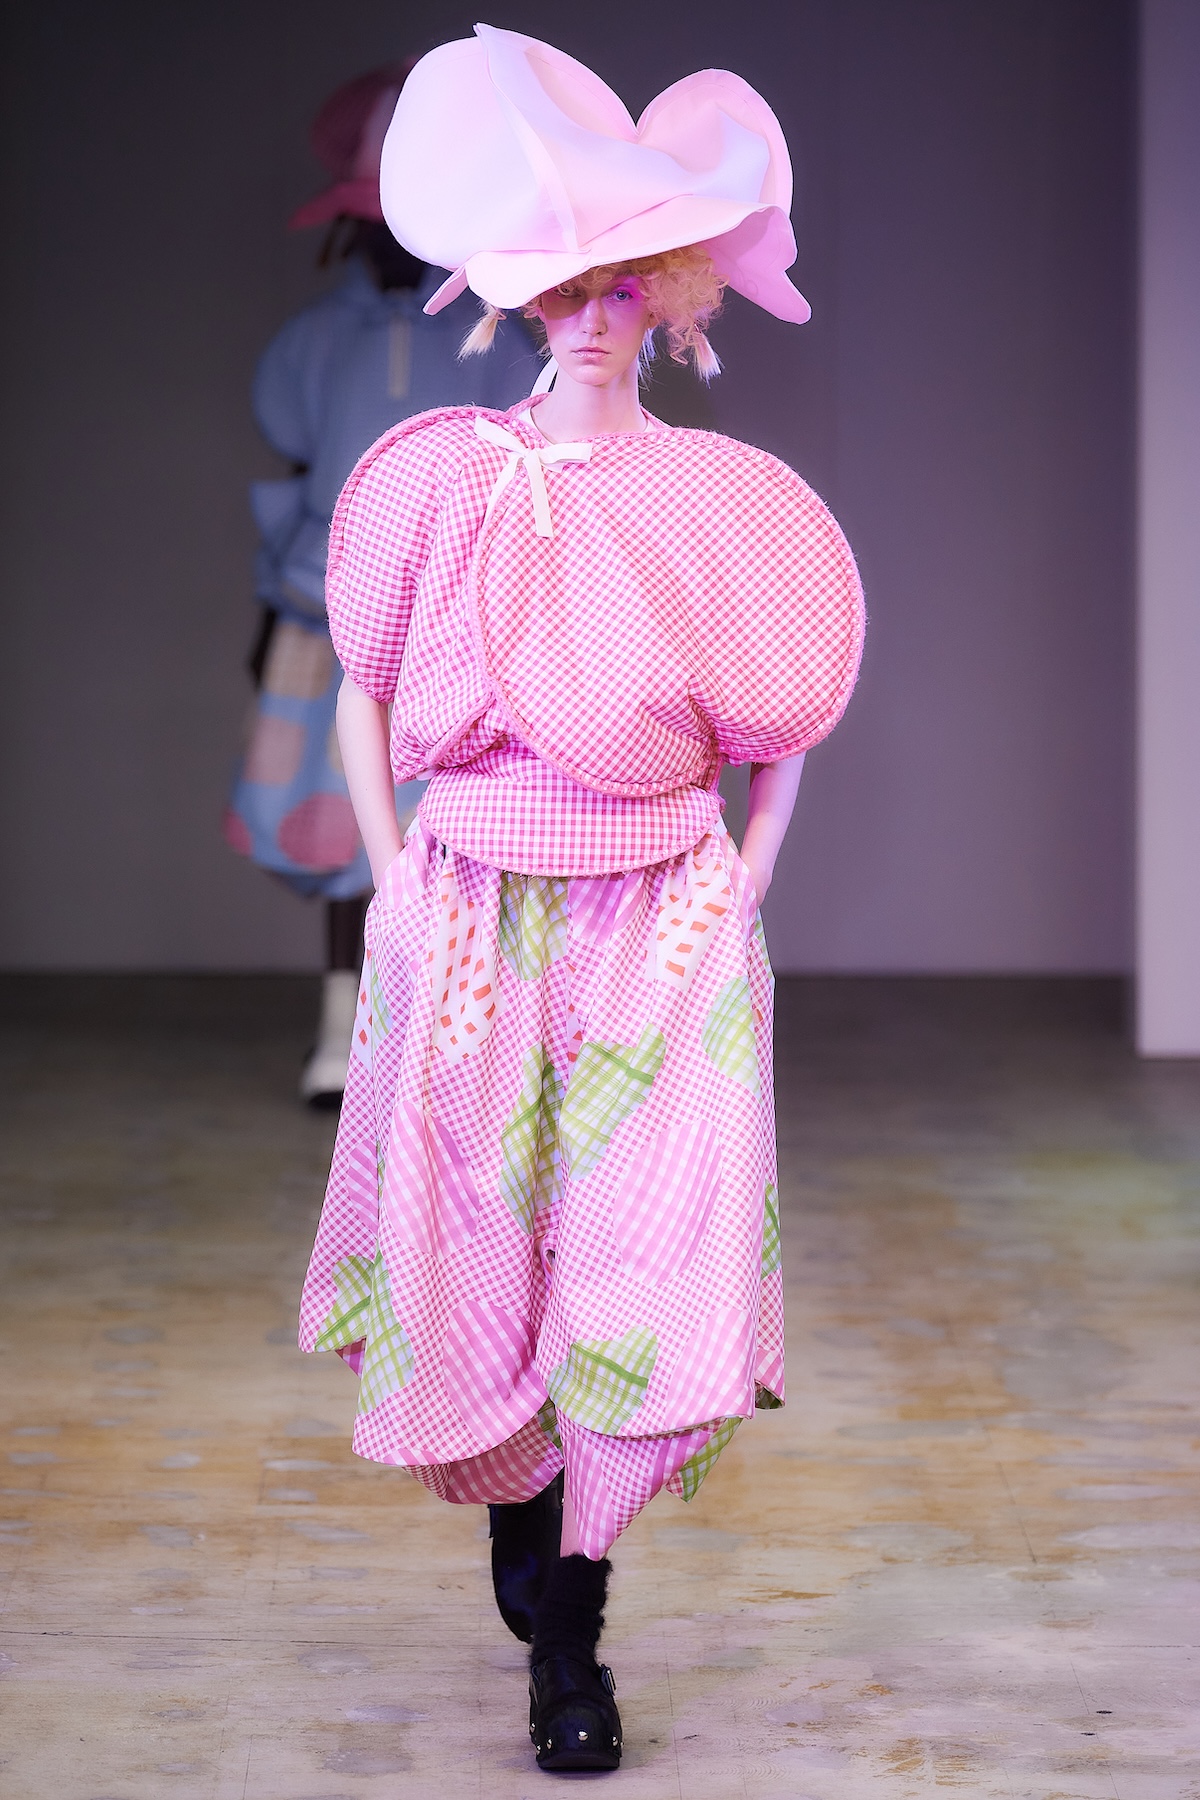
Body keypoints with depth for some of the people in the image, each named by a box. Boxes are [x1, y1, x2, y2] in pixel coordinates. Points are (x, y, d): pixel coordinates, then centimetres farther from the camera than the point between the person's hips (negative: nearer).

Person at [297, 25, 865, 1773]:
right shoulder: (442, 478, -1)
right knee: (472, 1272, 7)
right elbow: (360, 690, 10)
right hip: (466, 933, 1)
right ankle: (525, 1542, 34)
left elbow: (786, 730, 8)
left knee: (651, 1289, -7)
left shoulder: (720, 500, -3)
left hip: (664, 938, -1)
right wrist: (392, 877, 4)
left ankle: (570, 1630, 7)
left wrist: (741, 895, 1)